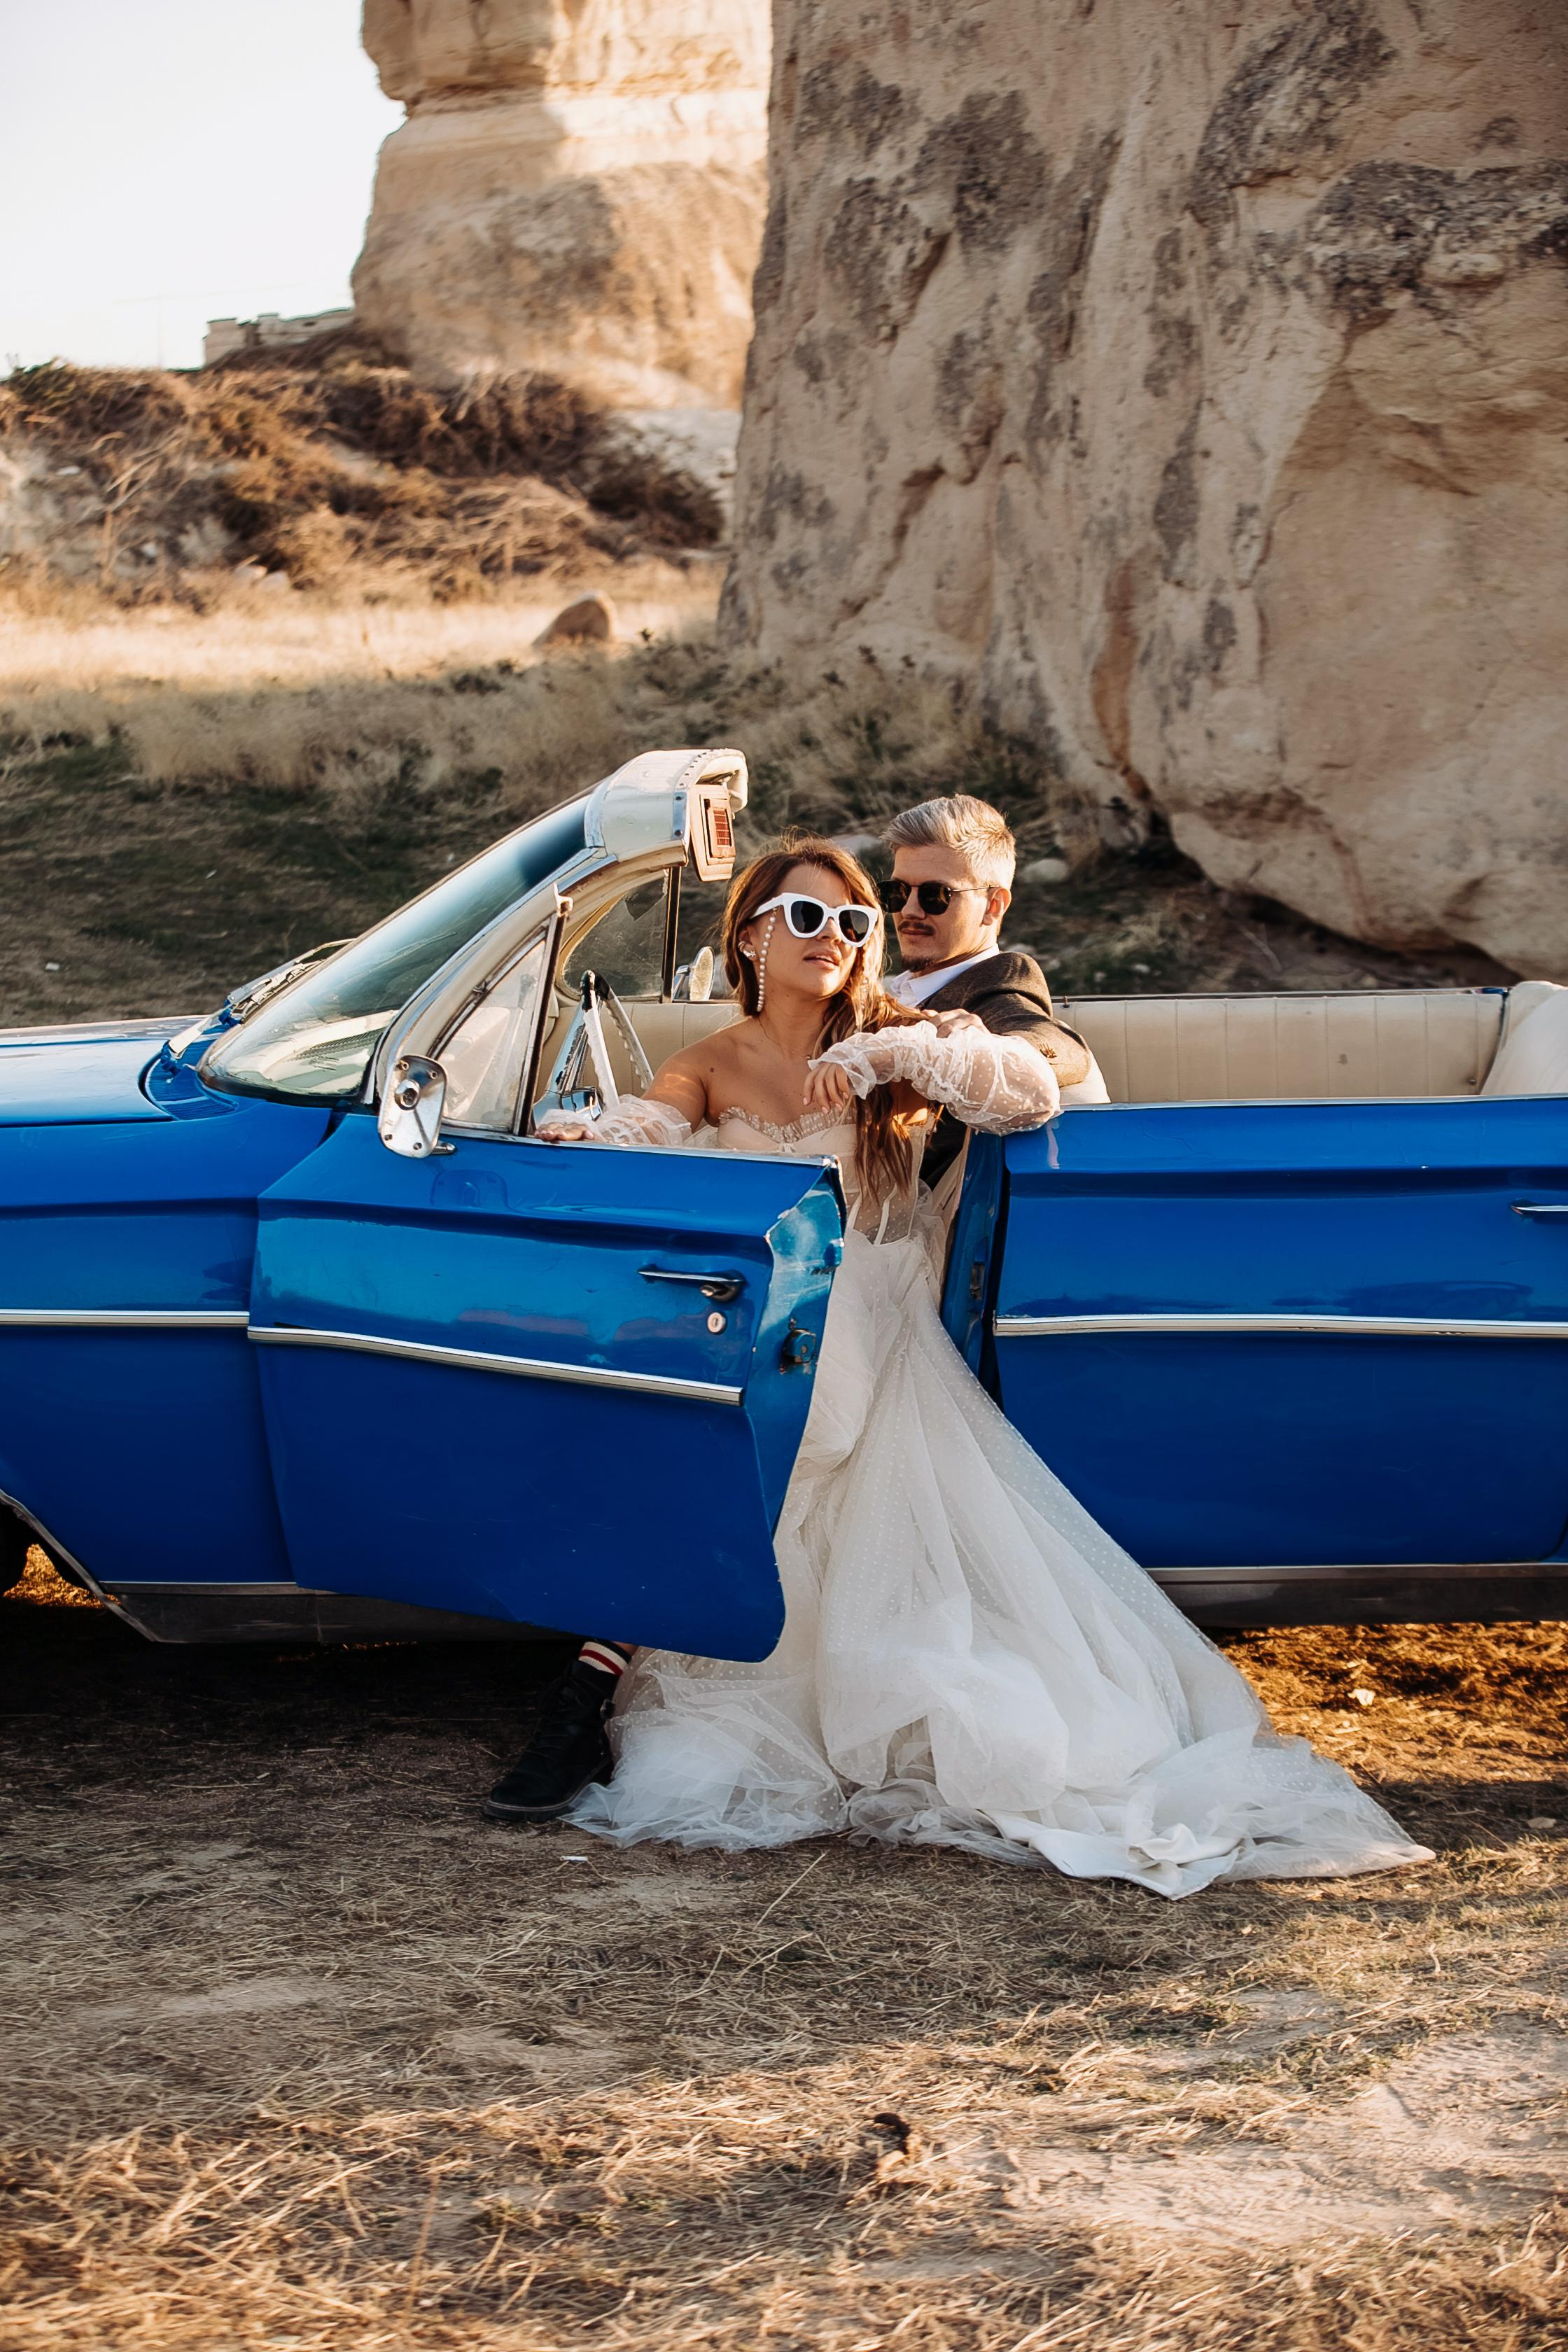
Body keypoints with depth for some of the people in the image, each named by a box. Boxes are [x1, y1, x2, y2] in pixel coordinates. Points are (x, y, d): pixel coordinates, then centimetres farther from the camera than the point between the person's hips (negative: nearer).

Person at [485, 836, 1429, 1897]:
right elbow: (656, 1126, -14)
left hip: (884, 1363, 0)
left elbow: (1034, 1088, -8)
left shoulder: (898, 1035, 8)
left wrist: (888, 1055, -20)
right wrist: (585, 1133, -39)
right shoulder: (714, 1069, 9)